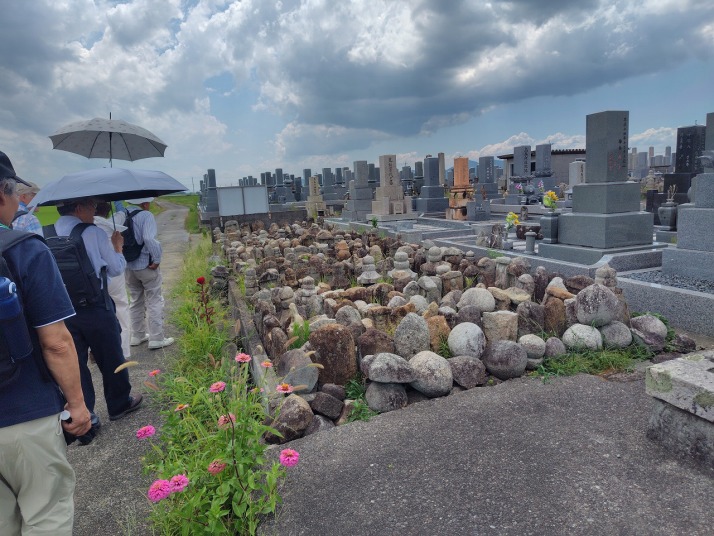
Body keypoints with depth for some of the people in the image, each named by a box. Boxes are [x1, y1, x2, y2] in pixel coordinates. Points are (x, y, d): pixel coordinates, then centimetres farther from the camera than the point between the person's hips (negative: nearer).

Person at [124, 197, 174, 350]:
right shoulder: (146, 216, -17)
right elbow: (149, 239, -29)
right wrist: (157, 258, -18)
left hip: (129, 266, 6)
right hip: (146, 266, -6)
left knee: (135, 301, 19)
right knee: (154, 302, 4)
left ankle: (137, 336, 29)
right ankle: (156, 339, 7)